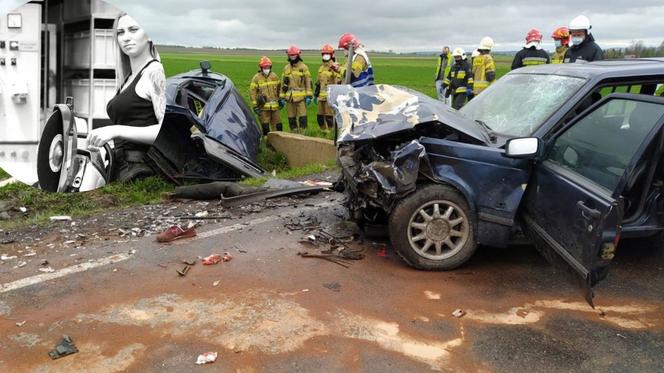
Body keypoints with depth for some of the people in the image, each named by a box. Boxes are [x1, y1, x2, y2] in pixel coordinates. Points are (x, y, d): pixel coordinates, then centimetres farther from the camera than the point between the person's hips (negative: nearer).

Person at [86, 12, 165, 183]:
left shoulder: (155, 72, -6)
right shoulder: (127, 79, 19)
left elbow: (168, 130, -18)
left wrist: (116, 130, -21)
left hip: (141, 171, -8)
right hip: (121, 168, 8)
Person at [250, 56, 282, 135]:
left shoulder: (274, 76, 9)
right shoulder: (256, 78, -5)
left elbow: (279, 88, 20)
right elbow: (252, 92, -6)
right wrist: (255, 106, -10)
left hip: (274, 106, 4)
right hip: (263, 107, -4)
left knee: (278, 125, 7)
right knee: (265, 126, 0)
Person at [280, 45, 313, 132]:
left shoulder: (303, 67, -1)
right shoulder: (286, 68, 13)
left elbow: (308, 82, -3)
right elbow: (283, 83, 16)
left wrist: (309, 96, -11)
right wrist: (281, 97, 11)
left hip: (301, 97, -4)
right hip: (290, 98, 5)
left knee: (302, 118, -7)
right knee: (291, 119, 8)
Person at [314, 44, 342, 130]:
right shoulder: (321, 67, 17)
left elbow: (338, 82, -13)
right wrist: (315, 95, 22)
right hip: (322, 96, 8)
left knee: (329, 117, -7)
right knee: (320, 117, 11)